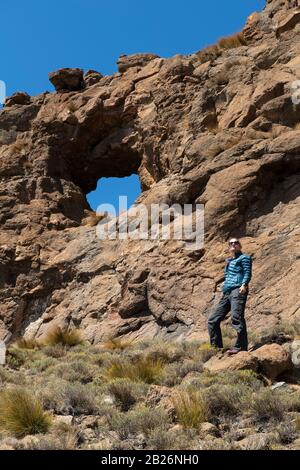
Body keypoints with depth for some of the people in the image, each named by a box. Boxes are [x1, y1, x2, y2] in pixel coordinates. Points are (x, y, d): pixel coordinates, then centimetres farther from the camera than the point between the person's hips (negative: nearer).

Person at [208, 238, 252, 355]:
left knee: (236, 317, -23)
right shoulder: (229, 260, 27)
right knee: (213, 320, 5)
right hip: (226, 293, 8)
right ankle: (217, 347, 11)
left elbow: (248, 273, -8)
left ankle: (241, 347, -22)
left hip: (238, 290, -8)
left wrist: (244, 285, -25)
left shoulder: (244, 257, 6)